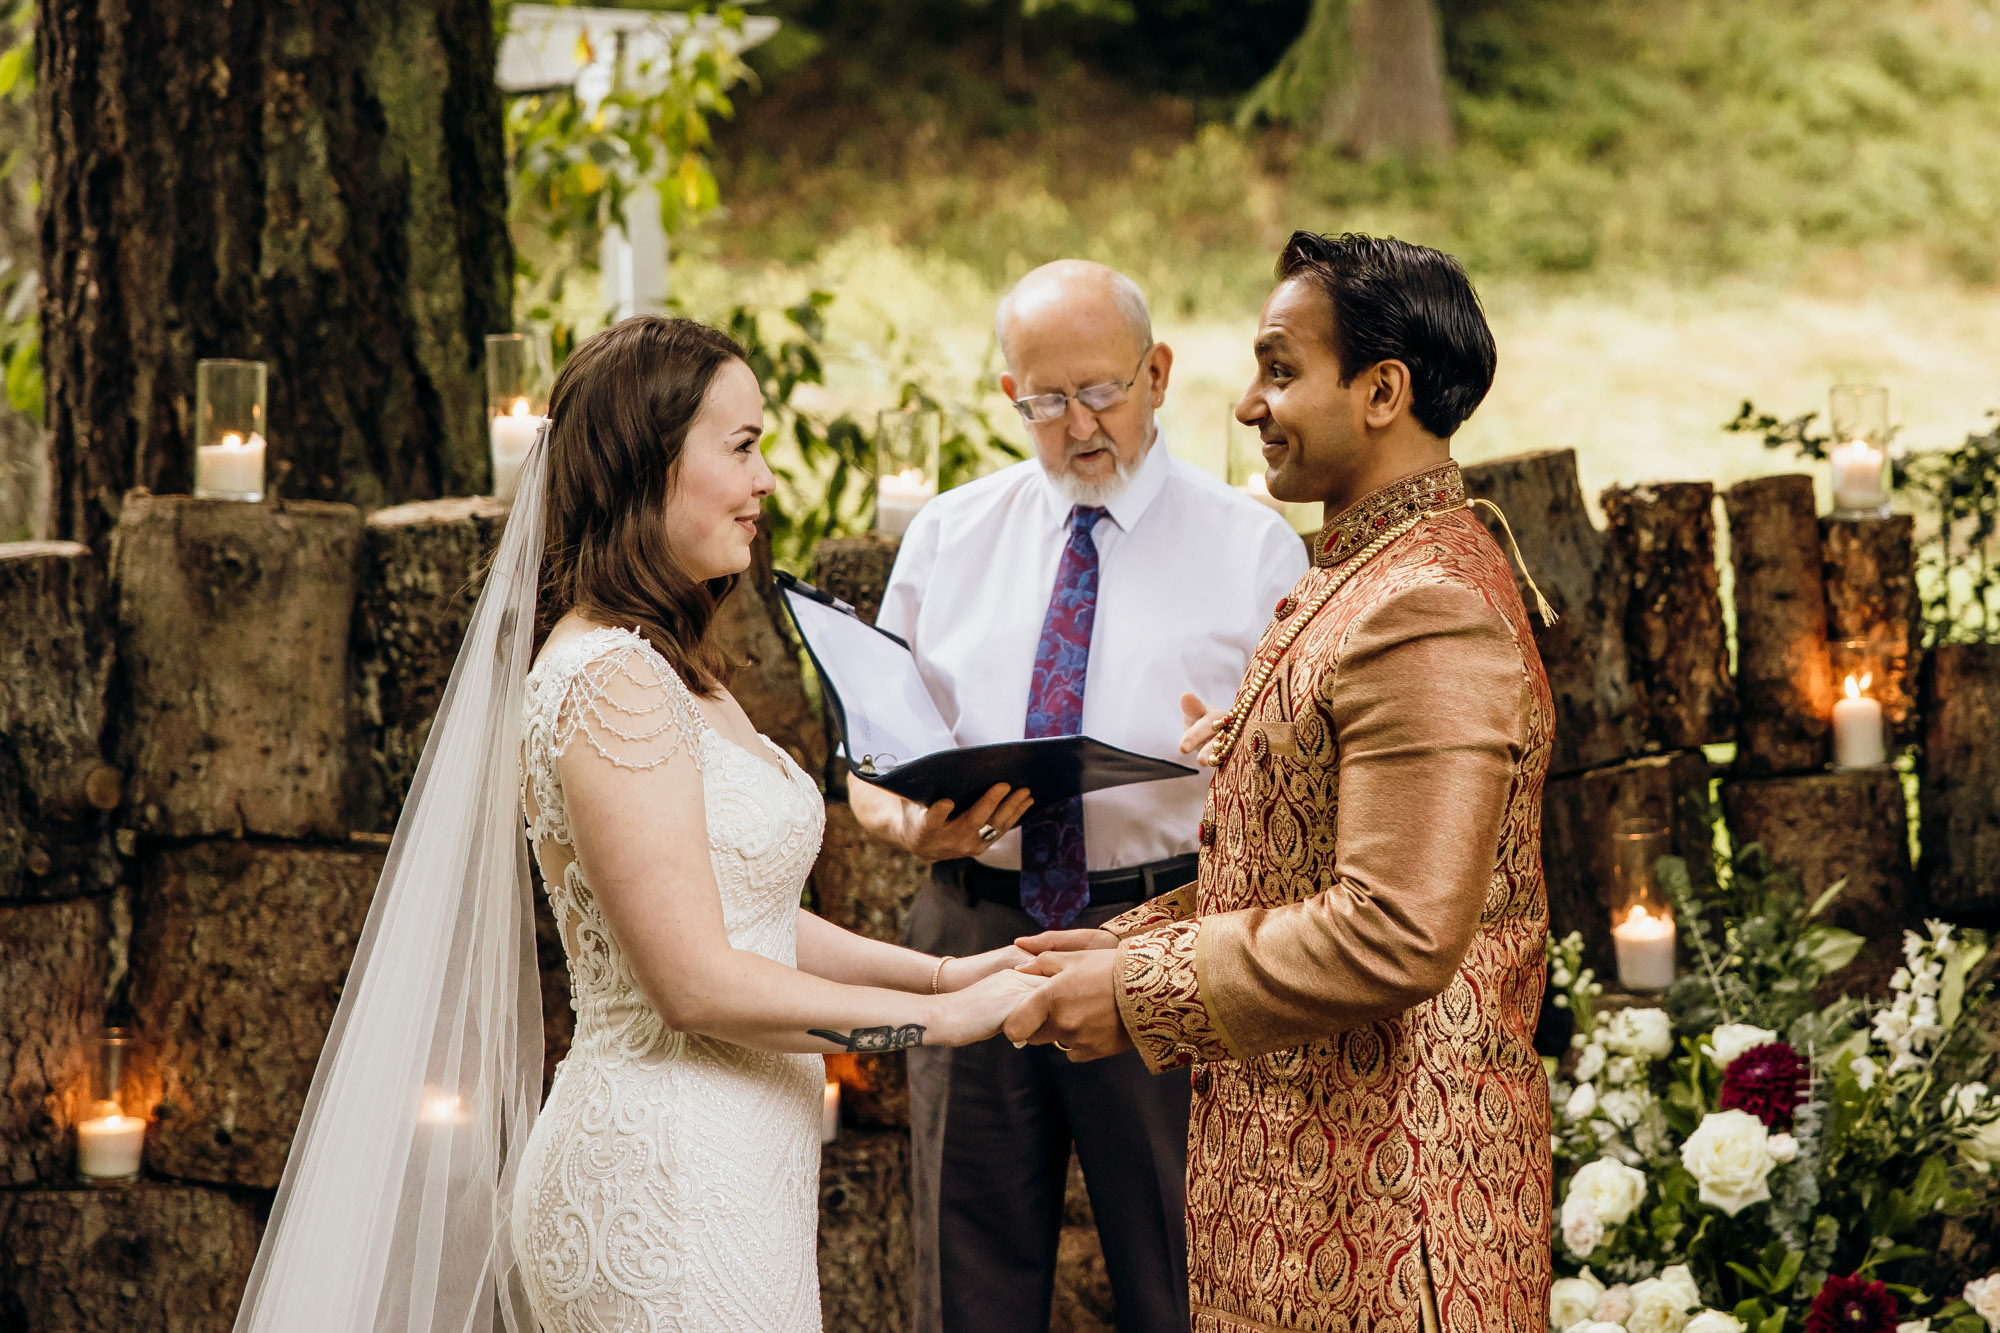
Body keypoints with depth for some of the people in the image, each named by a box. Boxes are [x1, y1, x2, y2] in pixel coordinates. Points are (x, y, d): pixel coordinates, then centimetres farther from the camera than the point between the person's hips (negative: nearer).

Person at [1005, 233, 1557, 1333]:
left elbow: (1396, 934, -26)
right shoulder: (1359, 581, 16)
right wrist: (1134, 942, 8)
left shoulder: (1429, 612, -20)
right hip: (1298, 1153, 10)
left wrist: (1143, 990, -18)